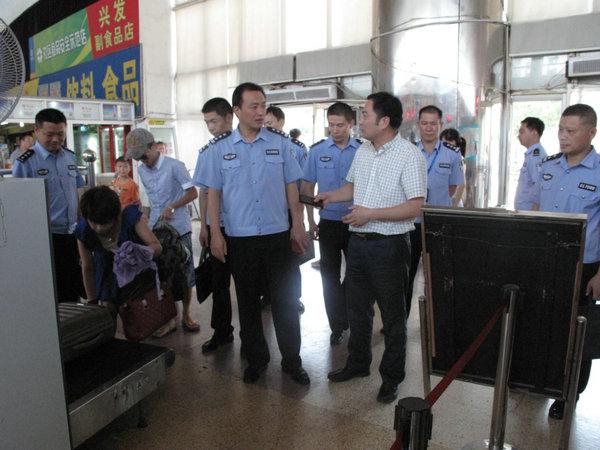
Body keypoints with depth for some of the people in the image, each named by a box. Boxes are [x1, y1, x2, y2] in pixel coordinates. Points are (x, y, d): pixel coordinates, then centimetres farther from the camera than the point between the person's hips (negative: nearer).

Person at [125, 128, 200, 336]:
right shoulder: (142, 170, 10)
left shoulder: (174, 166, -9)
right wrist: (156, 216, 10)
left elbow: (193, 193, -10)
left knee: (185, 274, 4)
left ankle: (186, 315, 20)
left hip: (179, 228, -5)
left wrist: (172, 207, -19)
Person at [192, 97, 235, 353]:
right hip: (216, 226, 4)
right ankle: (221, 332, 28)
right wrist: (203, 226, 7)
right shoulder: (206, 153, 6)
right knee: (219, 281, 13)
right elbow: (204, 192, 10)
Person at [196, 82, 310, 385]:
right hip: (239, 238, 0)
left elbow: (291, 187, 6)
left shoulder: (280, 143, 3)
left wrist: (297, 225, 1)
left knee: (284, 300, 5)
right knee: (248, 301, 12)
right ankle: (256, 358, 29)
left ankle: (291, 360, 20)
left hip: (278, 235, 0)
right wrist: (215, 233, -4)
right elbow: (213, 193, 3)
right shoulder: (219, 149, 2)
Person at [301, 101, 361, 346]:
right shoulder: (317, 150, 1)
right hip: (328, 222, 1)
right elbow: (307, 186, 6)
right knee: (330, 276, 8)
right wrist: (310, 221, 3)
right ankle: (337, 326, 23)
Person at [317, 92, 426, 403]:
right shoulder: (362, 151, 9)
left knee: (392, 315, 9)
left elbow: (415, 206, -19)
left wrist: (371, 214, -22)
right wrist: (332, 196, 4)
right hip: (358, 242, 7)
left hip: (389, 246, -7)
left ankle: (391, 377, 26)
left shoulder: (409, 156, -14)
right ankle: (357, 363, 38)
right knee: (357, 308, 19)